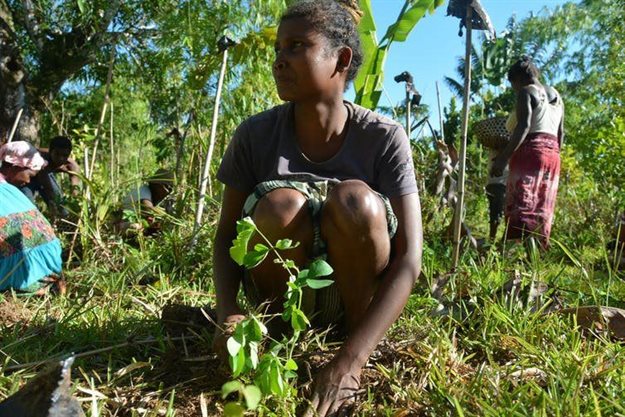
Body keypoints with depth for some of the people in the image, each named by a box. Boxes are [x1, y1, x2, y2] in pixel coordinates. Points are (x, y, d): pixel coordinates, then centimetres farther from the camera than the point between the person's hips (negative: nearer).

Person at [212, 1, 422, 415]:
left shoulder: (384, 138, -17)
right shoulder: (254, 135, -12)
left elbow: (409, 257, -23)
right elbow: (226, 234, -5)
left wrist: (350, 360, -34)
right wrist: (228, 311, -25)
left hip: (353, 295, 0)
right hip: (280, 292, 1)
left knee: (355, 200, -30)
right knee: (281, 203, -29)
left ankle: (356, 347, -9)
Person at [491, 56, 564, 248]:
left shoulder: (526, 92, -1)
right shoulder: (556, 96, 23)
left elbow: (523, 126, -15)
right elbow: (560, 133, 21)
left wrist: (503, 158, -20)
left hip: (530, 153, -8)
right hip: (552, 155, 8)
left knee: (522, 208, -13)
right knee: (541, 212, 4)